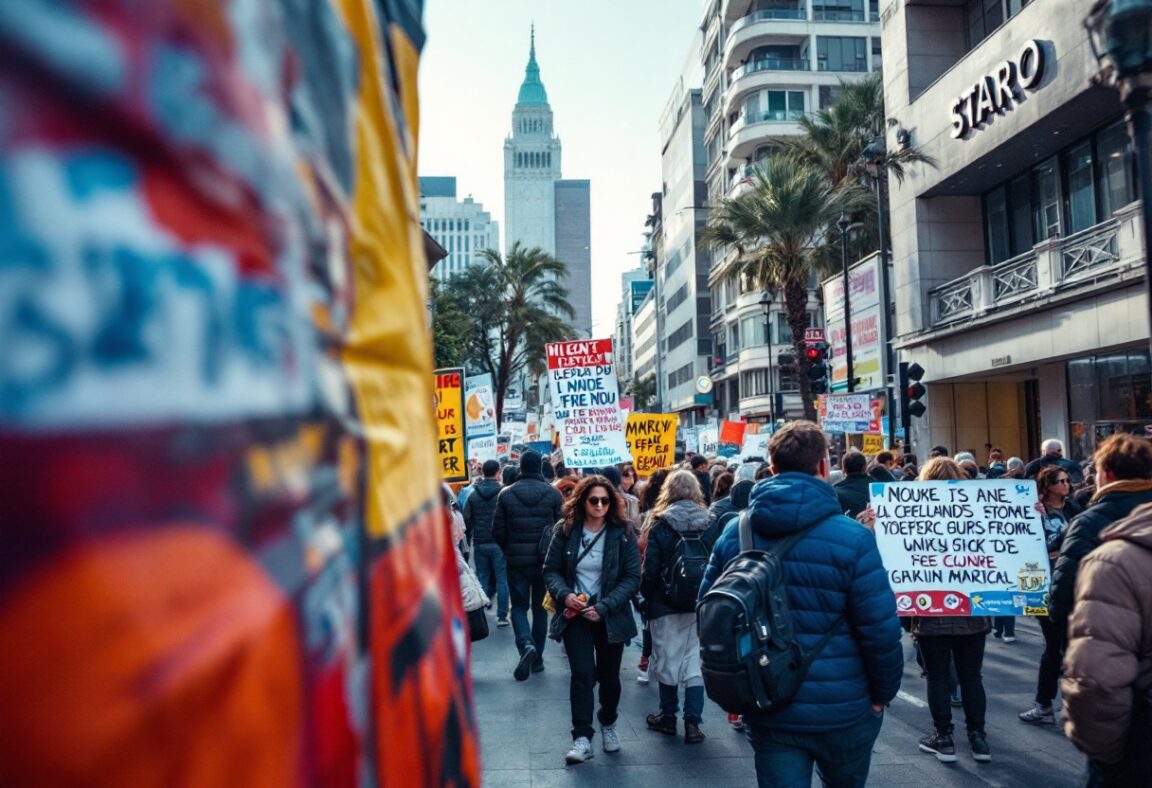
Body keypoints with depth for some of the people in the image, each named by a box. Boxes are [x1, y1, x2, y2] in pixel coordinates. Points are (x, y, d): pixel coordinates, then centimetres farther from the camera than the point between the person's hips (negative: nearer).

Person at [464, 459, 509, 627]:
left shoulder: (473, 495, 2)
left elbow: (466, 520, -1)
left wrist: (468, 540, 8)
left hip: (480, 543, 3)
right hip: (499, 543, -3)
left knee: (482, 578, 12)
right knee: (501, 579, 4)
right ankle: (501, 616, 2)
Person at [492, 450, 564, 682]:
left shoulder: (506, 494, -5)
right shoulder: (553, 493, -5)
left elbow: (498, 531, -4)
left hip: (516, 561, -1)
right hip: (545, 560, 1)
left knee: (519, 606, 10)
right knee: (540, 608, 14)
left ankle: (526, 644, -16)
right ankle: (537, 659, 19)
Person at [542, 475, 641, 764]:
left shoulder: (622, 533, -9)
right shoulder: (565, 531, -5)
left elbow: (632, 577, -9)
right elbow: (551, 570, 0)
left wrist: (604, 607, -19)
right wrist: (564, 594, -19)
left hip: (610, 616, 0)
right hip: (575, 614, 0)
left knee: (609, 675, 13)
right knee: (582, 673, -9)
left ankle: (608, 724, 38)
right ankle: (582, 738, 0)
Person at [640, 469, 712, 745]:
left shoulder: (660, 527, -9)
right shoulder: (707, 525, -2)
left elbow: (650, 570, -9)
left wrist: (646, 596, 5)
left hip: (667, 606, -2)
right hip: (700, 605, 2)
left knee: (667, 660, 11)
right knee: (695, 661, 7)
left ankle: (668, 717, 23)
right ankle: (692, 721, 4)